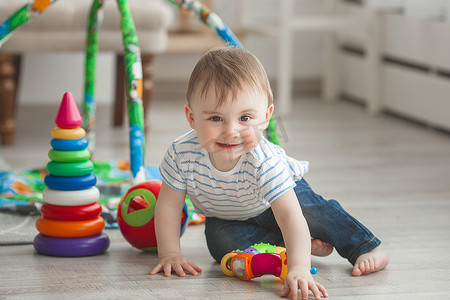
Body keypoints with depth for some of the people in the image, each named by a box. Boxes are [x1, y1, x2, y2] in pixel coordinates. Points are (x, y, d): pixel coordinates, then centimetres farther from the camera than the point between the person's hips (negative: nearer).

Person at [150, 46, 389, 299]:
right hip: (225, 217, 3)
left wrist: (298, 268, -63)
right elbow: (168, 205, -20)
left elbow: (289, 215, -50)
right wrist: (170, 254, -26)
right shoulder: (182, 154, -35)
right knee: (220, 241, -24)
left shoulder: (265, 162, -42)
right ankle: (308, 244, -13)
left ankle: (367, 248, -7)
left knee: (312, 210, -27)